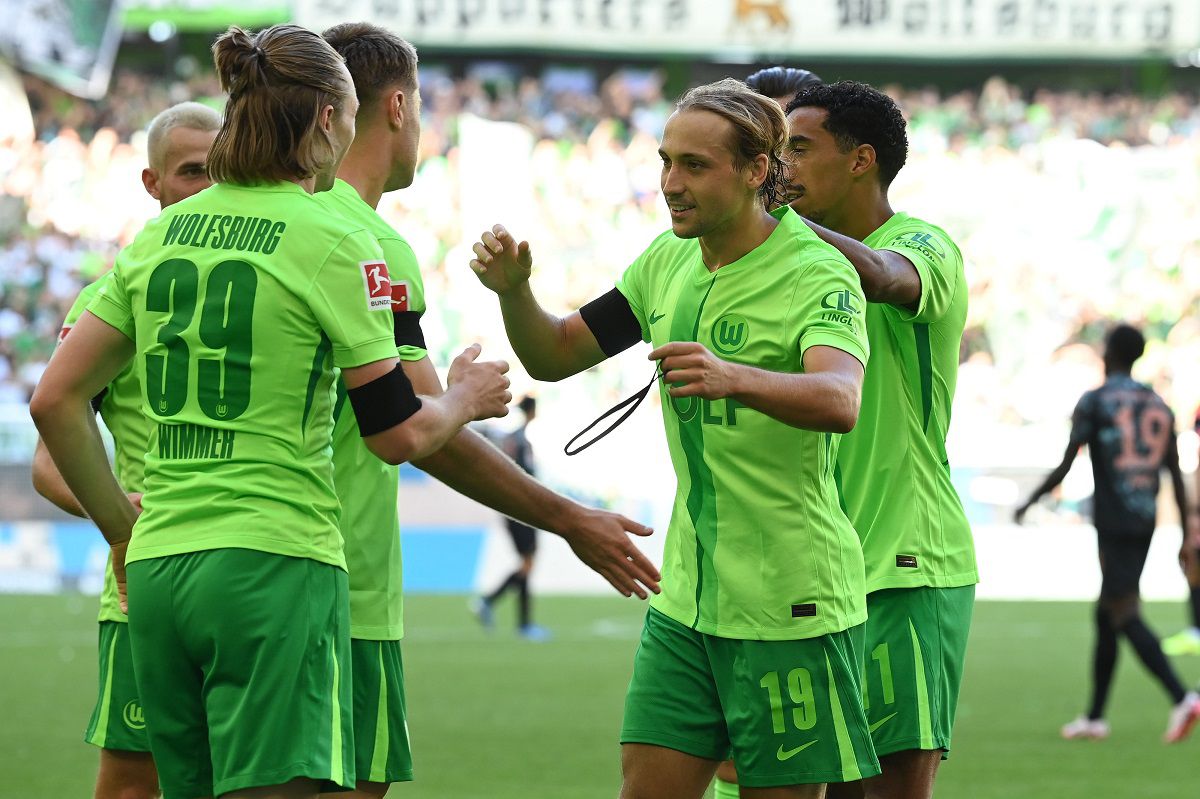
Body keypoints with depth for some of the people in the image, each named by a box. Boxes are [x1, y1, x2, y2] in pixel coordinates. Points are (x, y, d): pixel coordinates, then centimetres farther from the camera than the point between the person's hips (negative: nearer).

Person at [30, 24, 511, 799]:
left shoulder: (161, 235, 11)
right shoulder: (335, 244, -7)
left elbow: (55, 398, 11)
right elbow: (397, 432, -5)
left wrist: (119, 525, 21)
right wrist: (468, 398, 16)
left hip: (157, 569, 6)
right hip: (274, 565, -6)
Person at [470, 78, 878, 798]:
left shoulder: (818, 273, -14)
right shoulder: (669, 261, 8)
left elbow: (839, 401, -33)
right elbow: (555, 355, 15)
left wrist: (735, 378, -51)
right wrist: (513, 289, -6)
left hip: (791, 604, -6)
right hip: (685, 598, 6)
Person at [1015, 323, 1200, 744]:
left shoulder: (1093, 402, -5)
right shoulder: (1159, 406, 13)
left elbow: (1063, 468, -8)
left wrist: (1029, 504, 7)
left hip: (1112, 523, -7)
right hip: (1146, 521, 7)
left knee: (1125, 615, -12)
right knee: (1105, 616, 16)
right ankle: (1095, 717, 21)